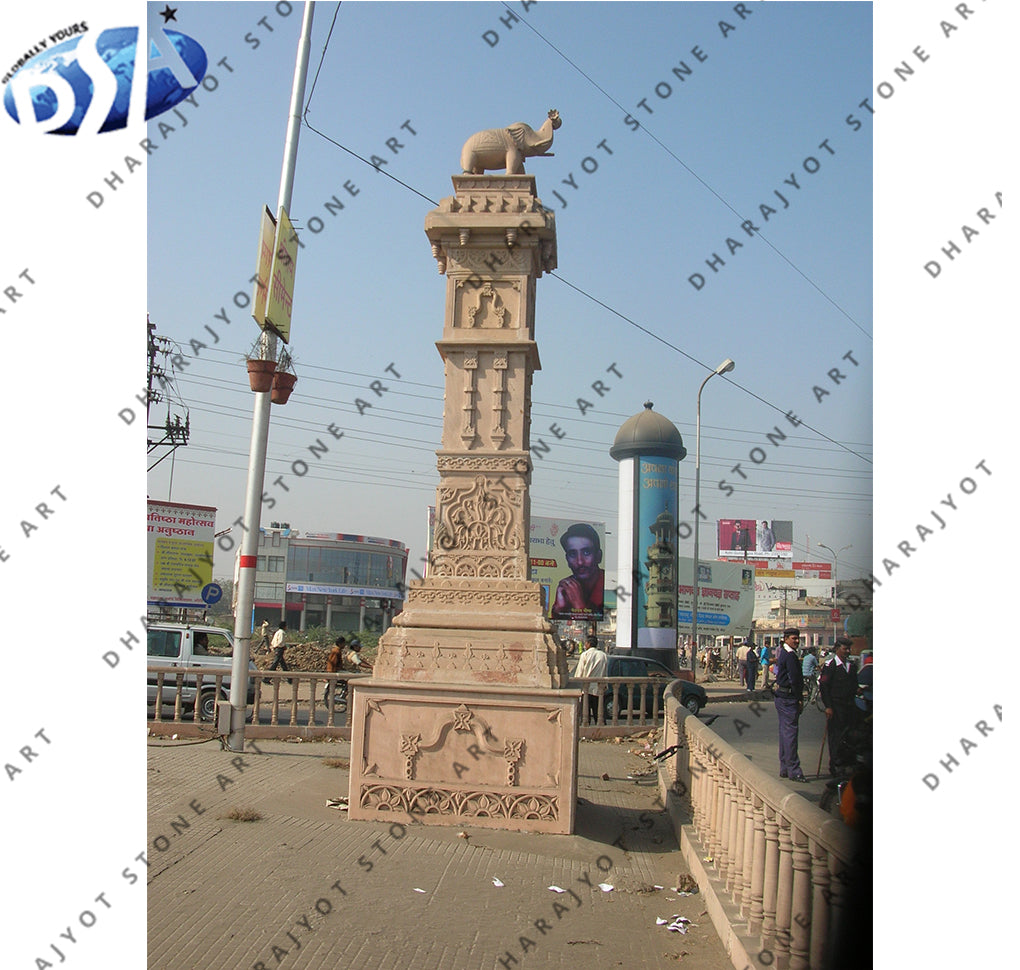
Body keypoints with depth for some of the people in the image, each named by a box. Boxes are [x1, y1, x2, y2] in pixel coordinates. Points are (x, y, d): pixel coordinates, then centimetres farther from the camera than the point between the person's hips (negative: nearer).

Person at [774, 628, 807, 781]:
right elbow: (794, 680, -18)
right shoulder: (790, 655, -16)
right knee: (791, 732, -8)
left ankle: (784, 769, 19)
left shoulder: (782, 653, 15)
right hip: (788, 698, -11)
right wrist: (799, 700, -11)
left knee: (785, 732, 13)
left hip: (781, 697, 11)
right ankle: (793, 771, -6)